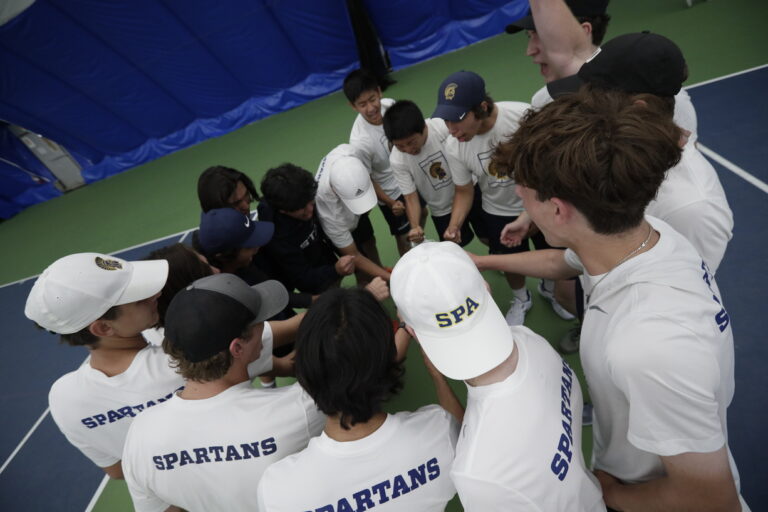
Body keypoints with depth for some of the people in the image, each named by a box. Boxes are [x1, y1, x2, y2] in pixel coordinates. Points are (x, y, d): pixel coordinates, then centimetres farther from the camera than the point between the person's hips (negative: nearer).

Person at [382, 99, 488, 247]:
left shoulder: (445, 127, -29)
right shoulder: (397, 161, -26)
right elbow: (411, 198, -17)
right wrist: (415, 227, -34)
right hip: (442, 210, 0)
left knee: (489, 238, 16)